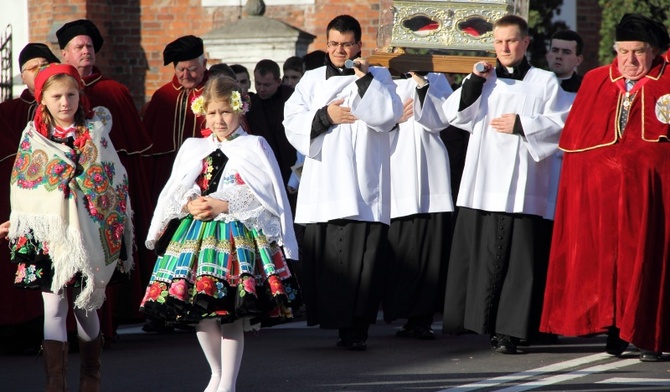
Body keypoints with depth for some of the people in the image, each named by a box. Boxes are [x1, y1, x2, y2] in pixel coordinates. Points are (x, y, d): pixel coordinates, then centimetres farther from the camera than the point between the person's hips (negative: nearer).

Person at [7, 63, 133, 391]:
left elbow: (116, 181, 5)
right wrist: (20, 229, 4)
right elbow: (20, 190, 8)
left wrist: (116, 226, 2)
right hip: (49, 234, 0)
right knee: (54, 308, -6)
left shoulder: (96, 131, 4)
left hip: (90, 233, 0)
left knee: (86, 307, 9)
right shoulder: (33, 137, 4)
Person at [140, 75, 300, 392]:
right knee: (201, 314, 6)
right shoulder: (193, 149, 13)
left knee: (233, 316, -6)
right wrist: (191, 206, -11)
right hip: (197, 234, 4)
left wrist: (222, 205, -14)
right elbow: (173, 194, 11)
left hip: (239, 237, -4)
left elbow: (264, 197, -6)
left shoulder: (254, 148, 2)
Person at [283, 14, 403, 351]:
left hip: (363, 187, -2)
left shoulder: (378, 77, 12)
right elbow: (293, 123, 9)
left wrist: (365, 79, -8)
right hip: (322, 183, 2)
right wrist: (325, 116, -5)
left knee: (360, 257, -11)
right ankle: (335, 322, 2)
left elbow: (389, 115, -5)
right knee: (323, 257, -4)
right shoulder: (311, 80, 18)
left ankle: (356, 329, -11)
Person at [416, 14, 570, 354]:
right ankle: (479, 322, 5)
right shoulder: (483, 79, 17)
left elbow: (562, 123, -1)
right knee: (480, 255, -1)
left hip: (521, 190, -3)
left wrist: (521, 124, -8)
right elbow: (454, 115, 7)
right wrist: (474, 81, -4)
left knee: (518, 259, -6)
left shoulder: (545, 82, 9)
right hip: (481, 186, 3)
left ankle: (508, 330, -6)